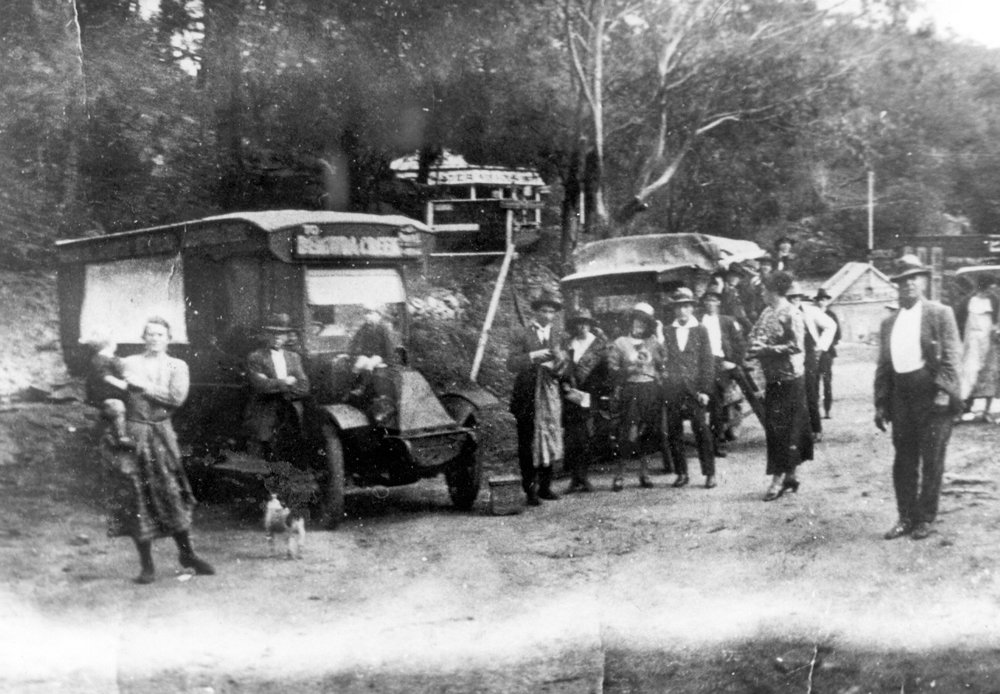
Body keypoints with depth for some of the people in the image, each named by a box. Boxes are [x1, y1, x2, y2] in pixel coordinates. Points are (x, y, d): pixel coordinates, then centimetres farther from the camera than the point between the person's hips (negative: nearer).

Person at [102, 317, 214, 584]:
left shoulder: (177, 366, 9)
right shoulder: (128, 364, 8)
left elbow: (177, 398, -6)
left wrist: (144, 385, -9)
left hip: (162, 434, 1)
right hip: (133, 434, 0)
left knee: (173, 494, -1)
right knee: (137, 500, -1)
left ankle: (187, 554, 16)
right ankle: (147, 566, 7)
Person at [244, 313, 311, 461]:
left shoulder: (294, 357, 17)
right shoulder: (255, 358, 3)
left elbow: (304, 388, 4)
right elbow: (260, 385, -13)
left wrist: (274, 386, -8)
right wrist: (285, 382, -6)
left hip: (291, 421, 4)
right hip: (264, 420, -3)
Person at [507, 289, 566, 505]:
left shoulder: (556, 337, 14)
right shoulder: (522, 336, 1)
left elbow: (561, 369, 11)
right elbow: (511, 364, -7)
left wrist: (558, 362, -10)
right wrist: (533, 357, -19)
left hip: (550, 396, 4)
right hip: (527, 397, -4)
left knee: (550, 441, 4)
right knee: (528, 445, -3)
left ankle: (545, 486, 13)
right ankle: (530, 489, 0)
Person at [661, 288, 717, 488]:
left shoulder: (700, 331, 5)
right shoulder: (667, 332, 9)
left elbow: (708, 362, 2)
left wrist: (705, 390, -5)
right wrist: (665, 386, -1)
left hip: (695, 389, -2)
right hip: (673, 392, 2)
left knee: (702, 432, -4)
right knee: (673, 434, 3)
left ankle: (709, 473, 3)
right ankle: (681, 473, 13)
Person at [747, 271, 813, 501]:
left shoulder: (791, 314, -13)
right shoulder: (767, 313, 10)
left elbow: (796, 346, -19)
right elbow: (756, 336, 17)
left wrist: (765, 350, -19)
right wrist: (754, 349, -6)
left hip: (789, 378, -8)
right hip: (772, 378, 8)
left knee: (781, 428, -6)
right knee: (773, 426, 10)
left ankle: (779, 478, -2)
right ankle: (792, 474, 20)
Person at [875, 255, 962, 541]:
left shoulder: (940, 314, -1)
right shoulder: (889, 323, 13)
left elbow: (950, 356, -7)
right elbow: (883, 366, 14)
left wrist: (943, 391, -16)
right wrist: (880, 404, 9)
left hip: (932, 396, -5)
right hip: (901, 396, 5)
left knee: (931, 460, 2)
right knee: (903, 460, 8)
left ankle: (925, 518, 11)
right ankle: (906, 518, 18)